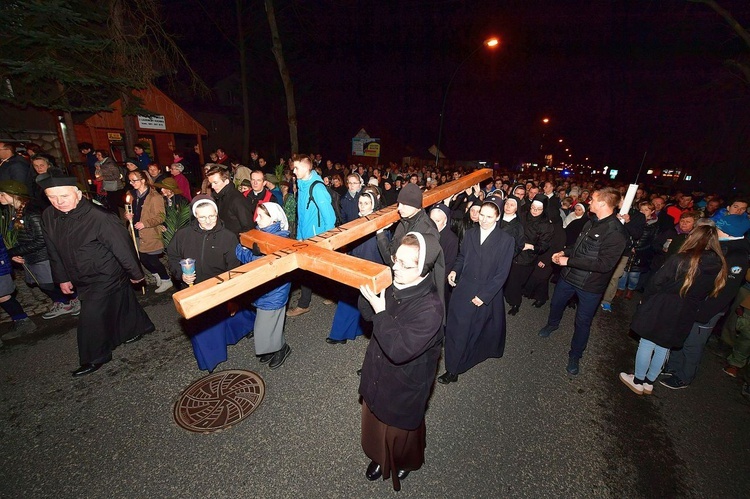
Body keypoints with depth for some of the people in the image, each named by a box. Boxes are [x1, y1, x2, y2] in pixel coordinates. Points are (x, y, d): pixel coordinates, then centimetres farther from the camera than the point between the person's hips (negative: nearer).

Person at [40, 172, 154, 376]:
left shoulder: (99, 217, -25)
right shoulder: (48, 217, -2)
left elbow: (122, 246, -19)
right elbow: (54, 251, 10)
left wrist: (136, 273, -12)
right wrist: (62, 278, 14)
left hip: (107, 277, -7)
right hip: (82, 280, 7)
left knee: (92, 318, -1)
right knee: (120, 305, 21)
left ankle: (95, 358, 18)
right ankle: (139, 328, 43)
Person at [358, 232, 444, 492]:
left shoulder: (430, 308, -34)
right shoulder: (394, 284, -16)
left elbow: (399, 350, -35)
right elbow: (367, 314, -4)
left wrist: (380, 311, -34)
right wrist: (369, 293, -23)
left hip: (403, 387, -5)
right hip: (377, 375, 6)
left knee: (399, 429, 25)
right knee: (374, 419, 29)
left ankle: (406, 462, 59)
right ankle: (380, 457, 61)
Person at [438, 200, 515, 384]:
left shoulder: (506, 241, -9)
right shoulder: (469, 234, 2)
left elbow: (502, 273, -10)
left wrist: (484, 295, -14)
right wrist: (455, 271, -9)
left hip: (488, 294, -2)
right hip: (463, 290, 3)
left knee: (485, 329, 17)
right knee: (456, 329, 4)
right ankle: (452, 370, 22)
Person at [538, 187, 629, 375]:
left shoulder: (616, 232, -23)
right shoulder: (592, 222, 2)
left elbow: (604, 264, -28)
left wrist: (569, 261, -25)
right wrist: (564, 252, 0)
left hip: (590, 285, -7)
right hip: (569, 275, 7)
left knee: (583, 322, 10)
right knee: (556, 303, 26)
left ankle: (575, 356, 30)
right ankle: (552, 324, 57)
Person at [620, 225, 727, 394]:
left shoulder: (680, 260, -18)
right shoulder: (719, 268, -1)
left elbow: (656, 283, -14)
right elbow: (710, 294, 8)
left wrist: (644, 301, -1)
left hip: (660, 311, -5)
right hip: (684, 317, 5)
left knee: (646, 344, 8)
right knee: (663, 348, 17)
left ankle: (637, 381, 20)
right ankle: (649, 383, 30)